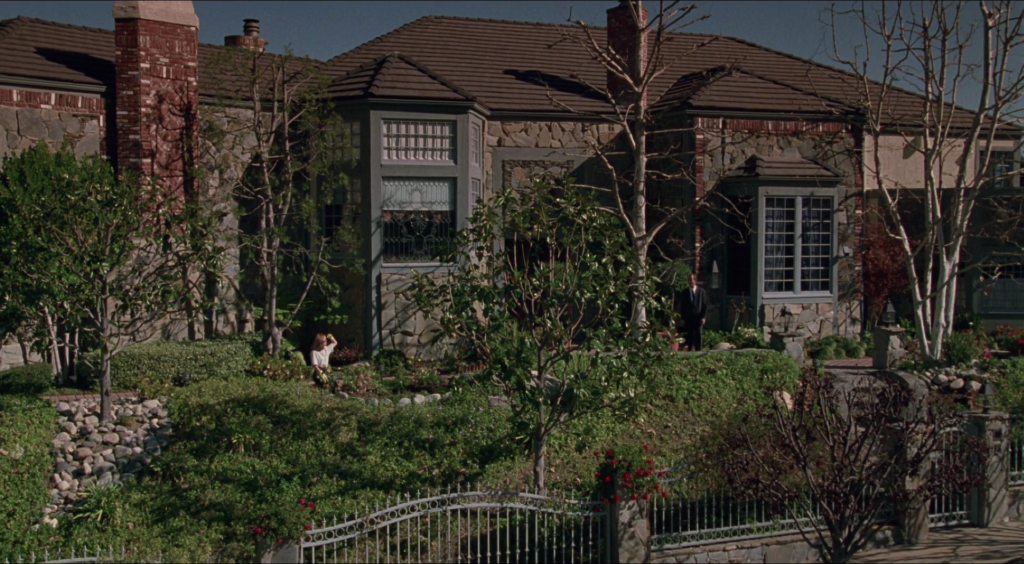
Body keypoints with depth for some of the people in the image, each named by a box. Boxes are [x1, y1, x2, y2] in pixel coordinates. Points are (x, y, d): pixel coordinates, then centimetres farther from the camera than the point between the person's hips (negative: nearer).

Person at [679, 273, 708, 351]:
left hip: (698, 317, -1)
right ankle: (690, 350, 3)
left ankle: (699, 350, -1)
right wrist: (683, 318, 4)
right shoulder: (685, 292, 8)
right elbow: (683, 306, 9)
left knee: (699, 335, -5)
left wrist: (704, 317, -6)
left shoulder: (702, 291, 4)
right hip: (688, 318, 1)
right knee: (690, 336, -1)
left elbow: (705, 305, 3)